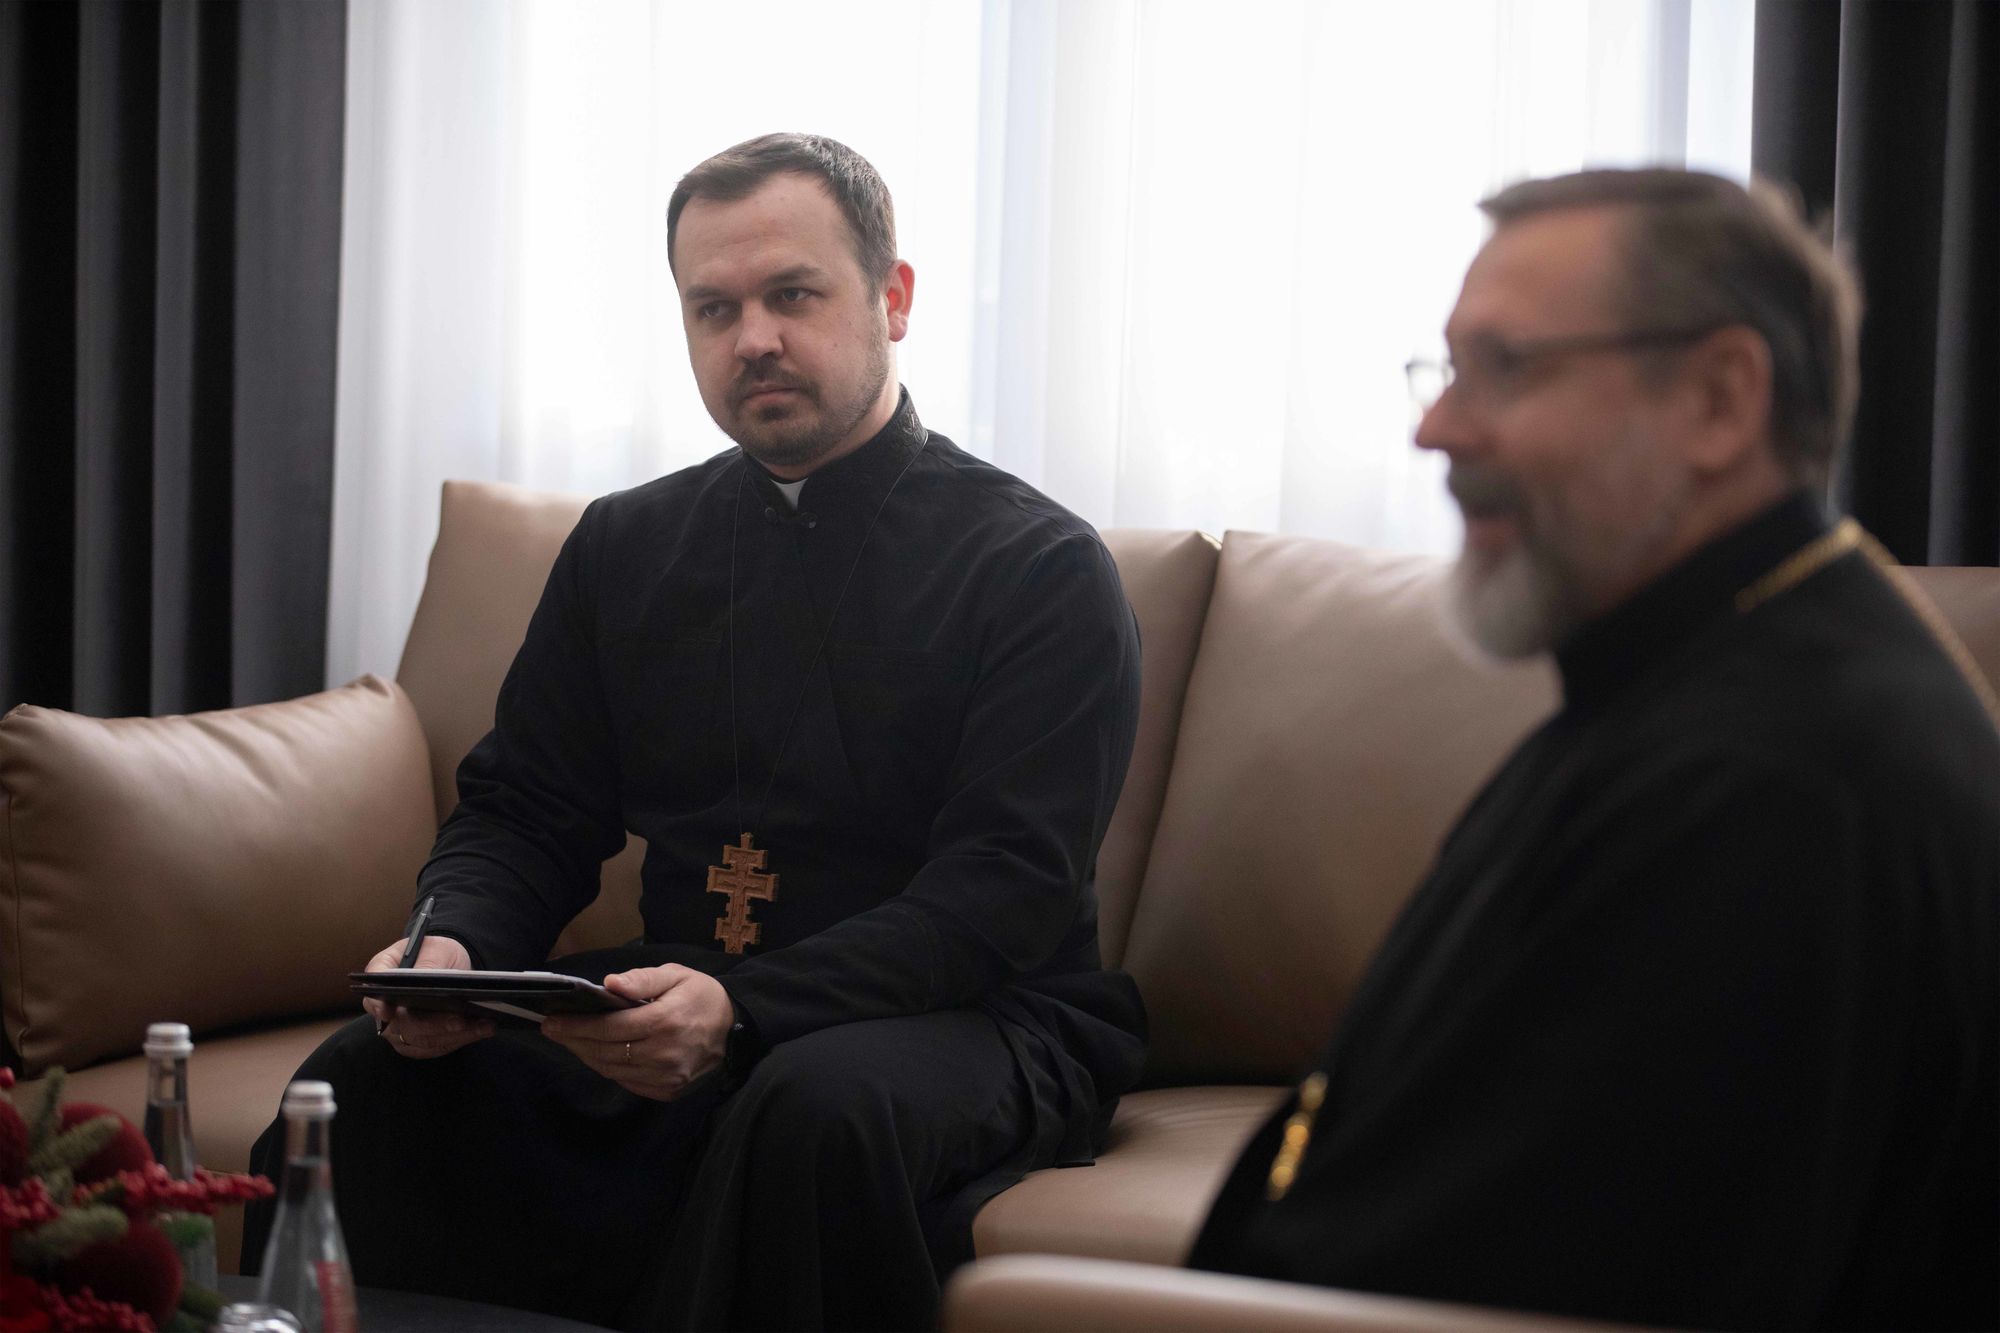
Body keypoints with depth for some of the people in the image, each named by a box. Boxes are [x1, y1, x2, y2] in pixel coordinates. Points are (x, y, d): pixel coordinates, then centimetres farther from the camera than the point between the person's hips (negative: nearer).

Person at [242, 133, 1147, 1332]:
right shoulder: (624, 546, 14)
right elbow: (523, 814, 15)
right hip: (669, 1009, 4)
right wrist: (454, 943, -9)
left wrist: (742, 1013, -27)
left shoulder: (1040, 568, -3)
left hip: (970, 1018, -4)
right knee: (361, 1080, -21)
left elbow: (1006, 888, -13)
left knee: (819, 1103, -39)